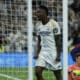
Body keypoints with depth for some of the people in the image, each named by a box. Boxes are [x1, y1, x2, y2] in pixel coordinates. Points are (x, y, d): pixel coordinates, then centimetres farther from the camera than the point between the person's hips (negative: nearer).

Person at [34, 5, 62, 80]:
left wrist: (58, 55, -15)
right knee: (37, 72, -9)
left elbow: (58, 40, -11)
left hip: (53, 52, -6)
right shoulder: (38, 25, 7)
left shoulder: (53, 24, -12)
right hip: (43, 52, 6)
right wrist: (37, 53, 8)